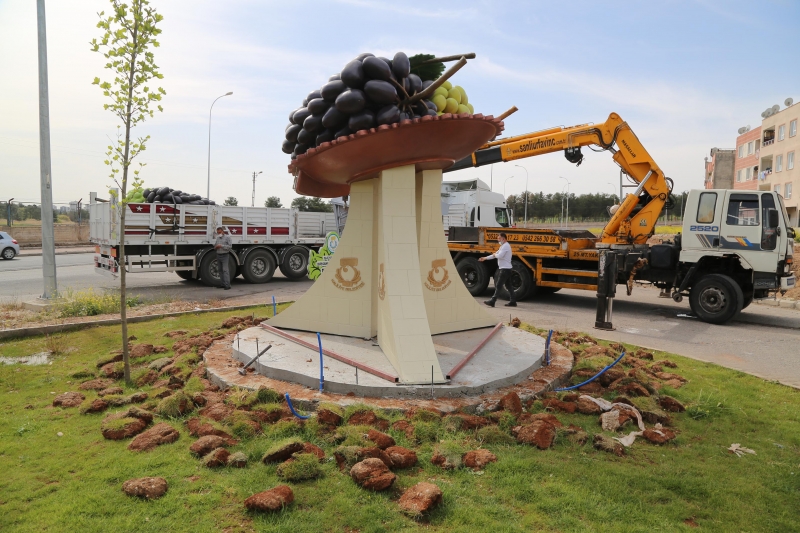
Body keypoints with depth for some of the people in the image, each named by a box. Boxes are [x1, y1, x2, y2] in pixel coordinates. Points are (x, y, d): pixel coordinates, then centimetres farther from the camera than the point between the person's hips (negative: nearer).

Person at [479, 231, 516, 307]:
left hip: (505, 269, -10)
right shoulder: (503, 246, 19)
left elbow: (499, 256, -27)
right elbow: (496, 254, 24)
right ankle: (513, 301, 16)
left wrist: (495, 255, -6)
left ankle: (492, 301, -8)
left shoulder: (506, 246, -15)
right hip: (503, 269, 10)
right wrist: (485, 258, 20)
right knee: (508, 285, 12)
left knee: (498, 285, -9)